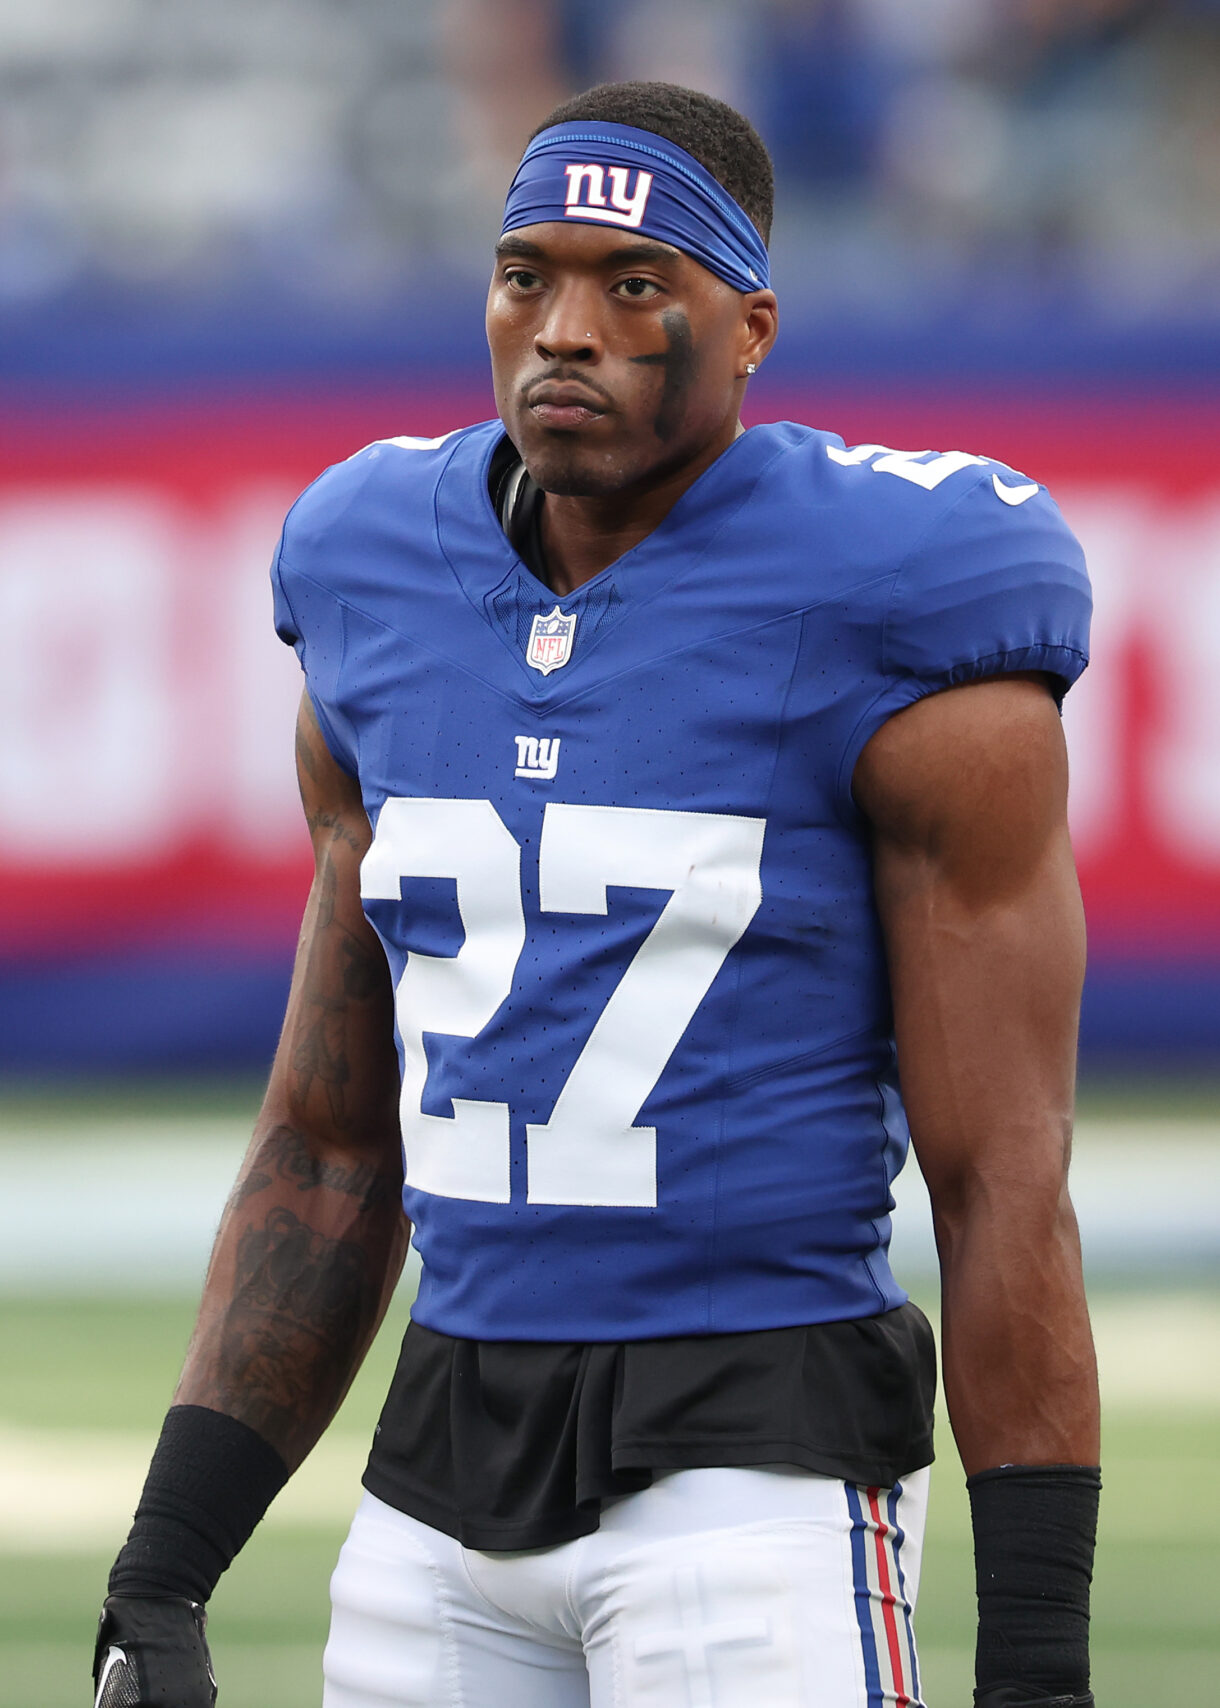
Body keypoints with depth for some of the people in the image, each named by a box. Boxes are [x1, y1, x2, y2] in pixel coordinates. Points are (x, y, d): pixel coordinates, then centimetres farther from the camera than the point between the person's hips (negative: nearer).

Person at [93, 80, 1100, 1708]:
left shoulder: (899, 635, -8)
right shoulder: (385, 597, 9)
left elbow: (1003, 1183, -9)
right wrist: (161, 1576, 11)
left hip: (758, 1467, -6)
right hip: (447, 1475, 6)